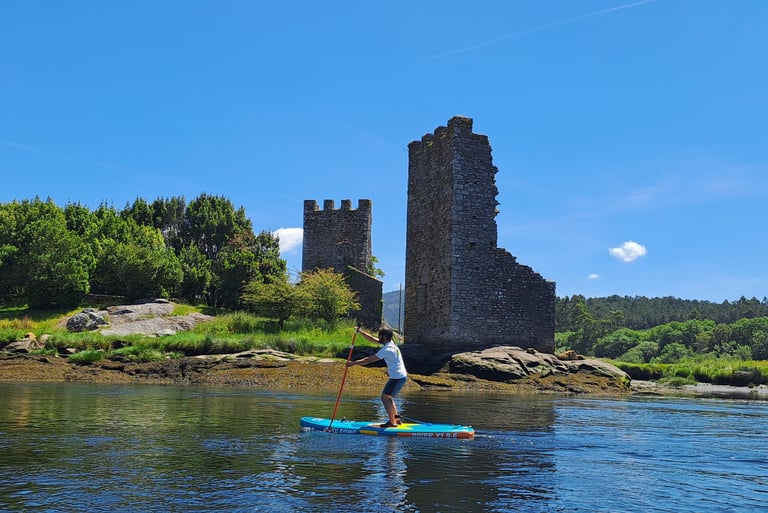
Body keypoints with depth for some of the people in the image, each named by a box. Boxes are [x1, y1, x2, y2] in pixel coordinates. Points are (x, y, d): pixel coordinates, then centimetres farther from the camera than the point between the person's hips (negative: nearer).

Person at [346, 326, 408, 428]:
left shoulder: (387, 350, -21)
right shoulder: (390, 343, 7)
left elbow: (369, 360, -19)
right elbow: (372, 339, 15)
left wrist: (353, 363, -14)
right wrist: (360, 331, 13)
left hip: (397, 378, -10)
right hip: (402, 376, 10)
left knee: (385, 397, -6)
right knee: (388, 397, 18)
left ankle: (392, 422, -6)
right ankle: (396, 418, 19)